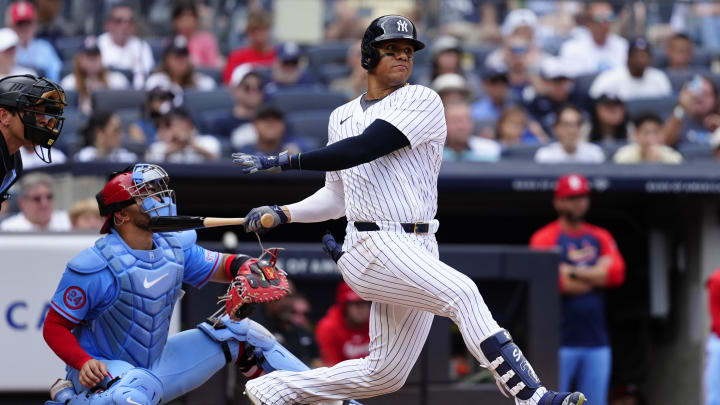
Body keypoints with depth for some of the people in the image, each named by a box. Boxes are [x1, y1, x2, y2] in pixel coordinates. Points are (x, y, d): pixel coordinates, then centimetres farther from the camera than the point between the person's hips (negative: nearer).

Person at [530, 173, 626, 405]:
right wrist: (597, 275, -1)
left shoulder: (601, 238, 15)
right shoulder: (545, 238, -1)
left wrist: (573, 272, -8)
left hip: (596, 341, 5)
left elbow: (617, 273, -1)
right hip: (560, 342, -5)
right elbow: (554, 283, -14)